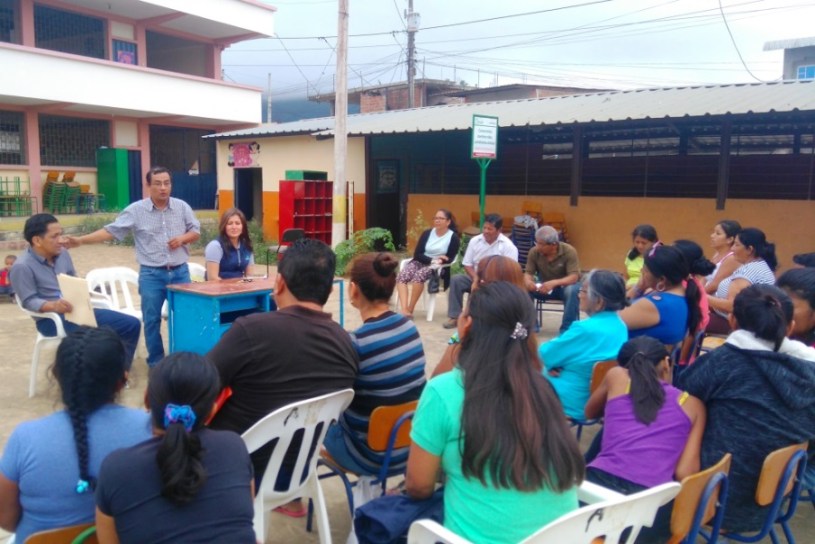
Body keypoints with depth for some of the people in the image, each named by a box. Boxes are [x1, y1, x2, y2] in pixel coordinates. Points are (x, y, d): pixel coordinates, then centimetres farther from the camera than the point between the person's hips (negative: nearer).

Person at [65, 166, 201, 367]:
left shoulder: (182, 207, 2)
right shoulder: (136, 210, -4)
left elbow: (196, 231, 8)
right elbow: (111, 231, -5)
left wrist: (183, 238, -13)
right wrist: (81, 240, -13)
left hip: (180, 272, 1)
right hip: (151, 275, -1)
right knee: (151, 320, 5)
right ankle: (156, 362, 19)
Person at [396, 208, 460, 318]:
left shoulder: (453, 237, -2)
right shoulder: (427, 233, 8)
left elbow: (450, 259, -5)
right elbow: (417, 254, 0)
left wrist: (438, 261, -23)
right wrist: (432, 260, -16)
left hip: (438, 267, -4)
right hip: (420, 262, 4)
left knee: (419, 275, -36)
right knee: (401, 276, -27)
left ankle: (410, 310, -25)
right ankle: (404, 309, -38)